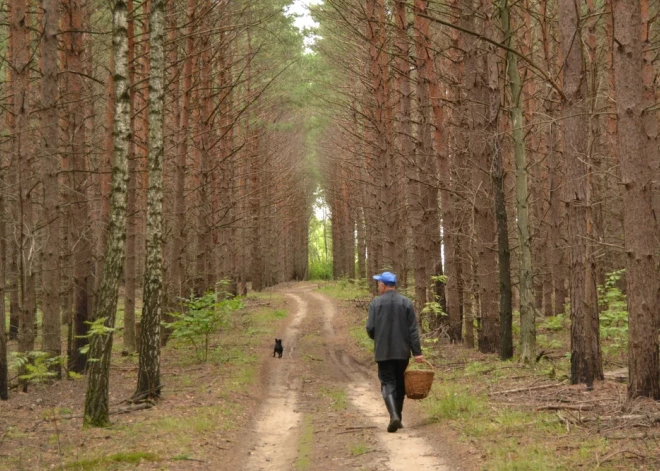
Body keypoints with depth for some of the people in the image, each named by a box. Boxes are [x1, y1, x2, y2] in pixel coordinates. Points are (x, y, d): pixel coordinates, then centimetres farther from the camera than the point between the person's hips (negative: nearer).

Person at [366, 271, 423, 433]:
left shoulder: (376, 303, -5)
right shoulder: (406, 303, 1)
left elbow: (370, 328, -6)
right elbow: (413, 330, -3)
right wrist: (417, 352, -3)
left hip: (383, 352, -2)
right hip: (402, 352, 2)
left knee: (388, 384, -1)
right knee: (400, 385, 15)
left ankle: (394, 415, -22)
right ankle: (397, 418, 20)